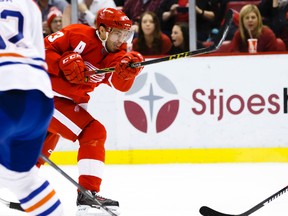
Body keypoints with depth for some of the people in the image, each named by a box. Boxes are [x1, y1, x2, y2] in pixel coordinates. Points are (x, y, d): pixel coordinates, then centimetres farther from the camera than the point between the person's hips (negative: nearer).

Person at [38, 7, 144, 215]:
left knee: (44, 144, 26)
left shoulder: (115, 55, 1)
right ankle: (88, 193, -19)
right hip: (45, 94, -9)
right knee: (94, 132, -17)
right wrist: (65, 64, -27)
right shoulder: (78, 35, -15)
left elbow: (121, 84, -16)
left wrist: (127, 69, -36)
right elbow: (44, 49, -14)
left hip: (69, 101, 9)